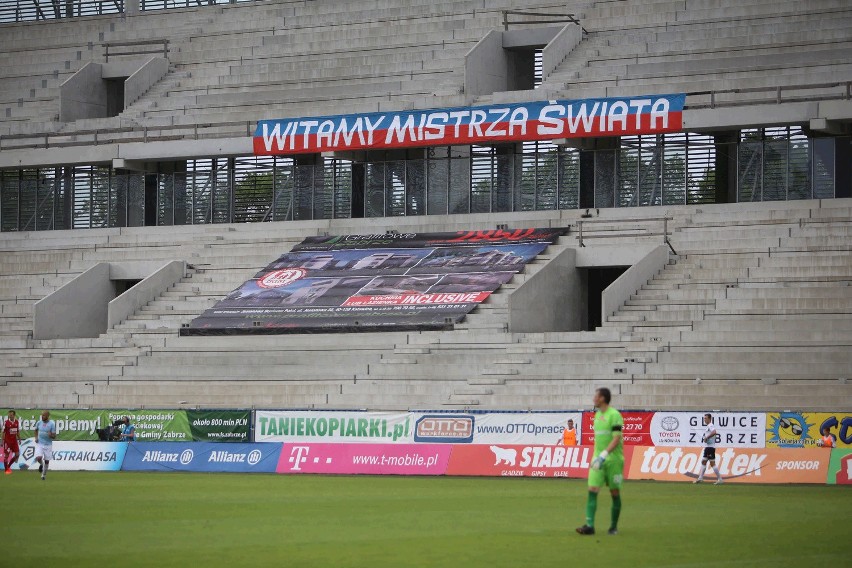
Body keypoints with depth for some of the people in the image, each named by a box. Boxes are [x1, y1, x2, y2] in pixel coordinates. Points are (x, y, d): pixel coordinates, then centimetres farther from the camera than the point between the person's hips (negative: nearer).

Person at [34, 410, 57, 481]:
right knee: (38, 458, -17)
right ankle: (41, 464, 18)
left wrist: (51, 435, -31)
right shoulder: (39, 422, -1)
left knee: (46, 461, 4)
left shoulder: (52, 424, -10)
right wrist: (36, 437, 6)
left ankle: (44, 475, 24)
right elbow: (36, 430, 22)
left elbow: (54, 437, -8)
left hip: (48, 445, -2)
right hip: (39, 444, 2)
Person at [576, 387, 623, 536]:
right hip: (599, 459, 7)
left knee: (615, 493, 3)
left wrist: (604, 454, -26)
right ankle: (589, 525, -13)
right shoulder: (597, 415, 13)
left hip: (613, 459, -7)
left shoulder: (614, 415, -12)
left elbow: (616, 438, -18)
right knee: (592, 490, -6)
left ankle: (614, 527, 14)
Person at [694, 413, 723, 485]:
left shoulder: (711, 426, -14)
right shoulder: (707, 426, 17)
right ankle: (700, 478, 19)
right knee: (703, 461, 13)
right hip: (707, 447, 10)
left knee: (712, 463, -9)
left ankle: (720, 479, -6)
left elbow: (714, 432, -34)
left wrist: (706, 438, -27)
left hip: (710, 447, -10)